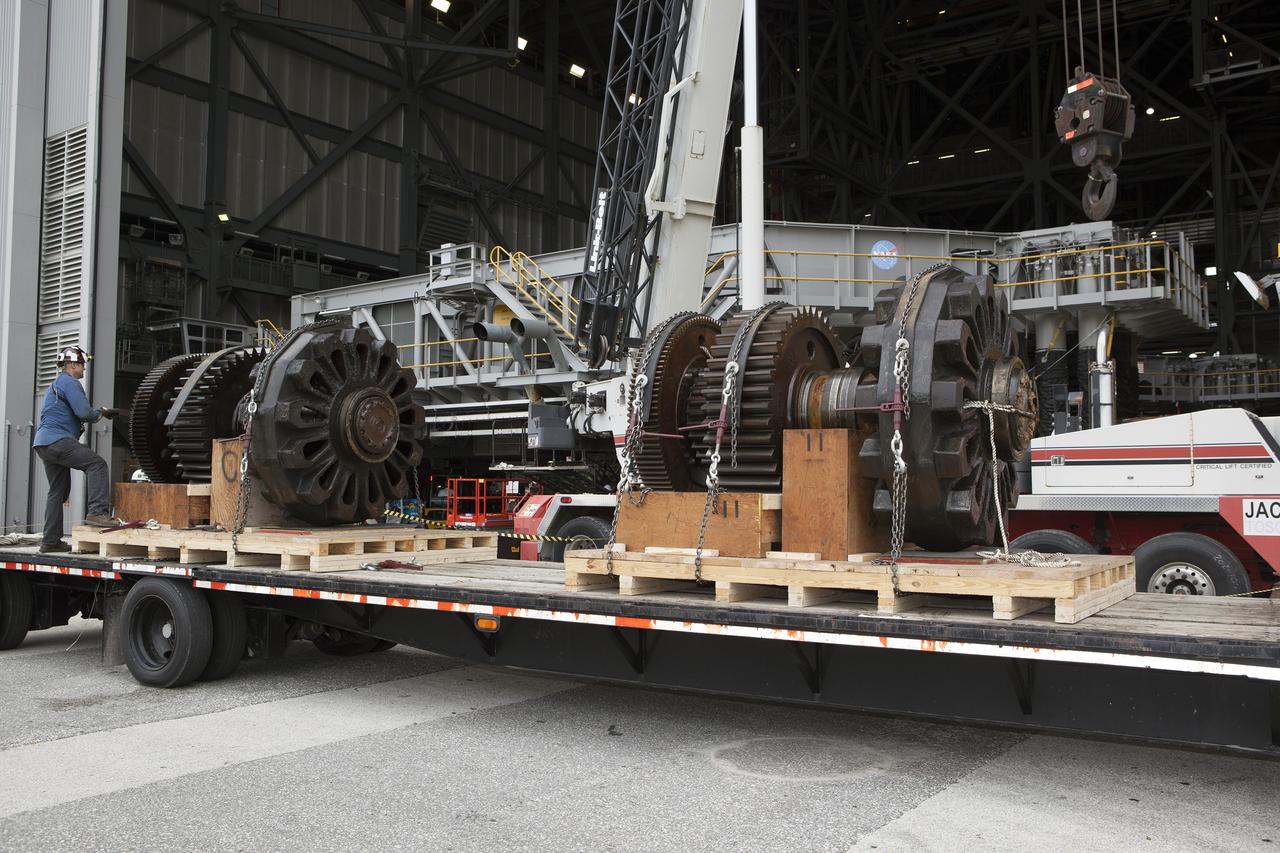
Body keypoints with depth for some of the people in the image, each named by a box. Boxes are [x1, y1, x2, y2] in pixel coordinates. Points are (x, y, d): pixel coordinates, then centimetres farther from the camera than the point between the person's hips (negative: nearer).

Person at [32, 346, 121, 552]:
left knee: (58, 491, 12)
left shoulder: (56, 385, 29)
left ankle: (50, 541, 13)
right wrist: (101, 413, 6)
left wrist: (103, 412, 25)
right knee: (96, 464, -19)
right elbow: (84, 413, -15)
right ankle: (97, 512, -33)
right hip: (58, 440, -11)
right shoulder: (69, 383, -5)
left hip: (44, 443, 11)